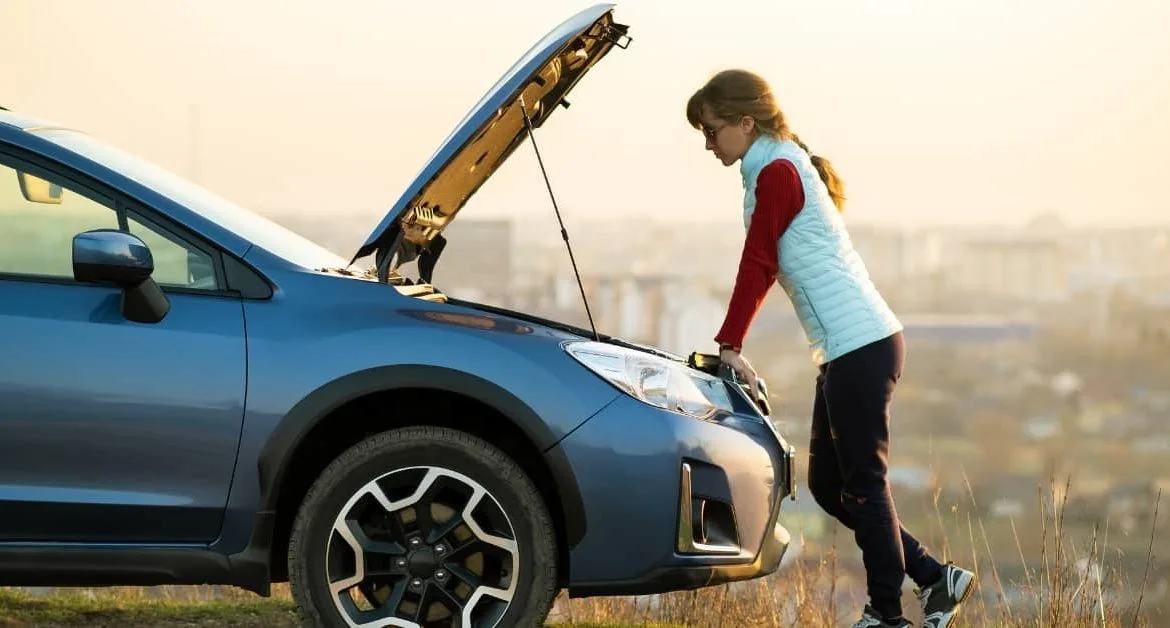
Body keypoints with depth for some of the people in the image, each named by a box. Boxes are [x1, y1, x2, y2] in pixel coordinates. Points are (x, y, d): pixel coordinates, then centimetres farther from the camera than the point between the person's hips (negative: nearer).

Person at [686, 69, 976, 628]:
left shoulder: (777, 173, -11)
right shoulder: (783, 168, 19)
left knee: (862, 484, -4)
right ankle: (935, 579, 16)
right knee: (827, 483, 13)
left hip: (861, 347, -10)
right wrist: (732, 346, 15)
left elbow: (756, 267, -13)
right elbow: (766, 269, 19)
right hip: (848, 350, 10)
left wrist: (729, 345, -10)